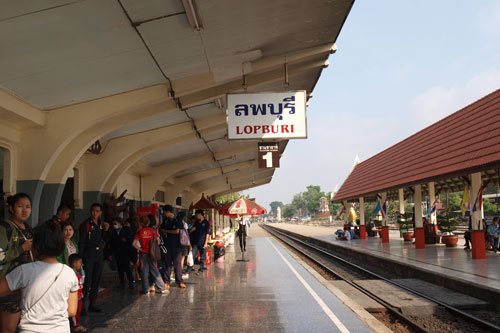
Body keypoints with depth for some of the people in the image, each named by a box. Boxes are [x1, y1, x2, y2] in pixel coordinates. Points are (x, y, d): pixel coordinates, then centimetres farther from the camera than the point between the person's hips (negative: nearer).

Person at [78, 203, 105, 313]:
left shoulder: (101, 225, 13)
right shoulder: (85, 224, -4)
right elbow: (81, 242, -8)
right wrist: (81, 257, -13)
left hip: (99, 254, 6)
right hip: (88, 255, -6)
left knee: (96, 279, 9)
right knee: (87, 280, -10)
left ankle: (92, 304, 17)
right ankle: (82, 305, -5)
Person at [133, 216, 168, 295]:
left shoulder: (139, 232, -2)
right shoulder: (153, 230, -1)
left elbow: (134, 243, -6)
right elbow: (158, 241, -1)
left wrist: (140, 249, -1)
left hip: (143, 253, -1)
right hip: (151, 253, 1)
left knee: (144, 272, 6)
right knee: (154, 271, 7)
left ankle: (146, 290, 7)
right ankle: (161, 288, 7)